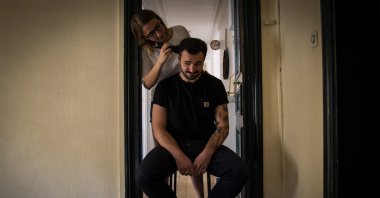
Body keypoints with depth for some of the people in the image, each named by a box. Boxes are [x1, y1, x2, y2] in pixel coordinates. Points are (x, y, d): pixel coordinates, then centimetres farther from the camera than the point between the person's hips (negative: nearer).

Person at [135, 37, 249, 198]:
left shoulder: (215, 85, 2)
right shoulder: (165, 86, 0)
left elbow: (222, 125, 0)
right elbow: (158, 128, -5)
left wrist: (207, 153, -19)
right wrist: (178, 156, -21)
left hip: (206, 144, 1)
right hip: (173, 144, 0)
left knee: (240, 171, -27)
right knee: (143, 176, -29)